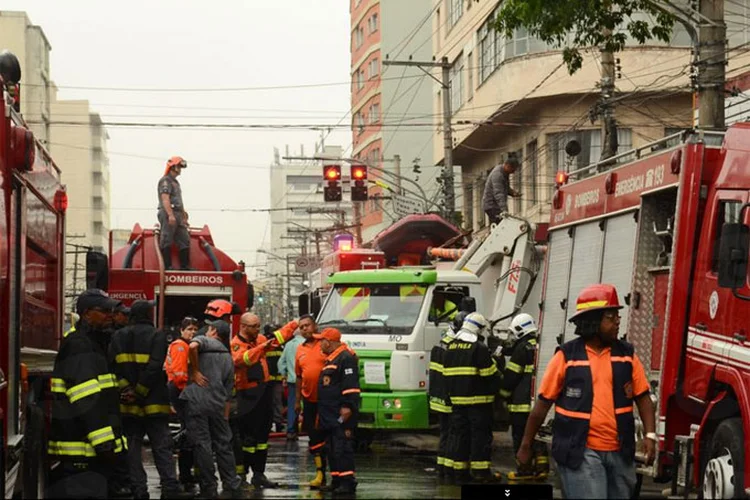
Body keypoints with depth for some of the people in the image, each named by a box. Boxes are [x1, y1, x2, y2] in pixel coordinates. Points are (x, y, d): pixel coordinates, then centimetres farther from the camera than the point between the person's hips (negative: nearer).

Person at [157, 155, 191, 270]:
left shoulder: (175, 182, 24)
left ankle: (185, 266, 8)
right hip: (167, 214, -10)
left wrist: (184, 217, 25)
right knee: (166, 241, -7)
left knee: (184, 240, 6)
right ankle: (167, 266, -7)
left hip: (177, 215, 10)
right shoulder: (165, 181, -7)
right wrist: (170, 215, -27)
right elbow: (165, 199, -18)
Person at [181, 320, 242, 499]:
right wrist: (226, 416, 17)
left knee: (201, 444, -1)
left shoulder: (204, 340, 5)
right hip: (218, 404, 5)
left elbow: (193, 346, -22)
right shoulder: (228, 358, 21)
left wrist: (195, 371, -11)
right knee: (223, 444, 13)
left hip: (196, 400, -5)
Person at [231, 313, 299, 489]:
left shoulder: (260, 339, 11)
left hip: (264, 392, 8)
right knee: (248, 437, -6)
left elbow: (279, 336, 25)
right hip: (247, 395, -8)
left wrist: (296, 323, 24)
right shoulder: (235, 345, -11)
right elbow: (243, 358, -31)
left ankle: (259, 474, 18)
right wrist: (262, 347, -41)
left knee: (262, 435, 12)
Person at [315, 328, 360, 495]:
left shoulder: (346, 358, -12)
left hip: (341, 414, -10)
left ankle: (347, 482, -11)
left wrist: (347, 406, -25)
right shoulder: (330, 359, 20)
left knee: (342, 448, -12)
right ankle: (336, 481, 17)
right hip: (329, 415, 10)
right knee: (332, 448, 12)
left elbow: (351, 385, -20)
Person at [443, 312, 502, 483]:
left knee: (460, 434, 10)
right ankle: (480, 470, -2)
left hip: (457, 399, 6)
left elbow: (446, 374, 14)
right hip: (478, 399, -6)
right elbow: (490, 374, -12)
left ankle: (460, 471, 11)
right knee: (481, 435, 0)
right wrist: (495, 390, 6)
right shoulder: (479, 347, -12)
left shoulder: (451, 347, 10)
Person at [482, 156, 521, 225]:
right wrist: (504, 210, -43)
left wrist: (512, 192, 1)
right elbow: (498, 194, -33)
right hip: (492, 206, -10)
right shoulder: (497, 174, -23)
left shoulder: (505, 173, 9)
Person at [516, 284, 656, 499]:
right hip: (580, 452, -4)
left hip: (619, 452, 4)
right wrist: (526, 446, 4)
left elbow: (643, 397, 8)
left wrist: (650, 435, -7)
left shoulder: (626, 354, 7)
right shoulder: (567, 356, -3)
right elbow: (543, 403, 1)